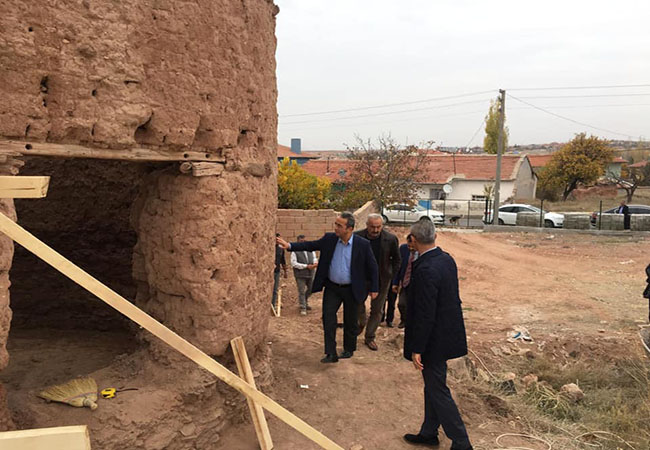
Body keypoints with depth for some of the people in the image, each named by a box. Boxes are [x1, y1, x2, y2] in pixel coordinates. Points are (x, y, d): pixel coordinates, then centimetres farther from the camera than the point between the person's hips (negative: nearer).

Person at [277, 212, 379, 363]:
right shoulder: (329, 239, -5)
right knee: (328, 318, -6)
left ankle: (349, 349, 32)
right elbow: (310, 245, -1)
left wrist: (374, 289, -2)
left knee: (350, 321, 11)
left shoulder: (362, 244, -13)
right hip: (332, 288, 2)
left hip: (351, 290, -2)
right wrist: (289, 246, -14)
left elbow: (372, 267, -5)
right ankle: (331, 353, 2)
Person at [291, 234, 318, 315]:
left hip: (310, 274, 5)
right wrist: (306, 266, -17)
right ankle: (303, 308, 5)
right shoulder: (295, 251, -7)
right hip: (300, 275, -5)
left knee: (311, 289, 16)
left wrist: (315, 263, -14)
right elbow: (294, 263, -13)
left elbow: (314, 258, 12)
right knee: (301, 291, -2)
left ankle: (305, 302, 40)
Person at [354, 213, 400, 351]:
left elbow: (396, 259, 2)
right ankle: (362, 322, 43)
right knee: (358, 303, 10)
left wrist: (391, 276, -2)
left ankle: (370, 337, 24)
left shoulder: (391, 239, -13)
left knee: (377, 310, 8)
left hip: (381, 279, 0)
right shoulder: (357, 237, -14)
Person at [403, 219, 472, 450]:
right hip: (447, 333, 9)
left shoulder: (425, 270, -27)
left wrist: (417, 349, -17)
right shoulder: (447, 259, 1)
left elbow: (425, 315, -26)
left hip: (435, 339, -9)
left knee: (438, 391, 7)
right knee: (432, 386, 22)